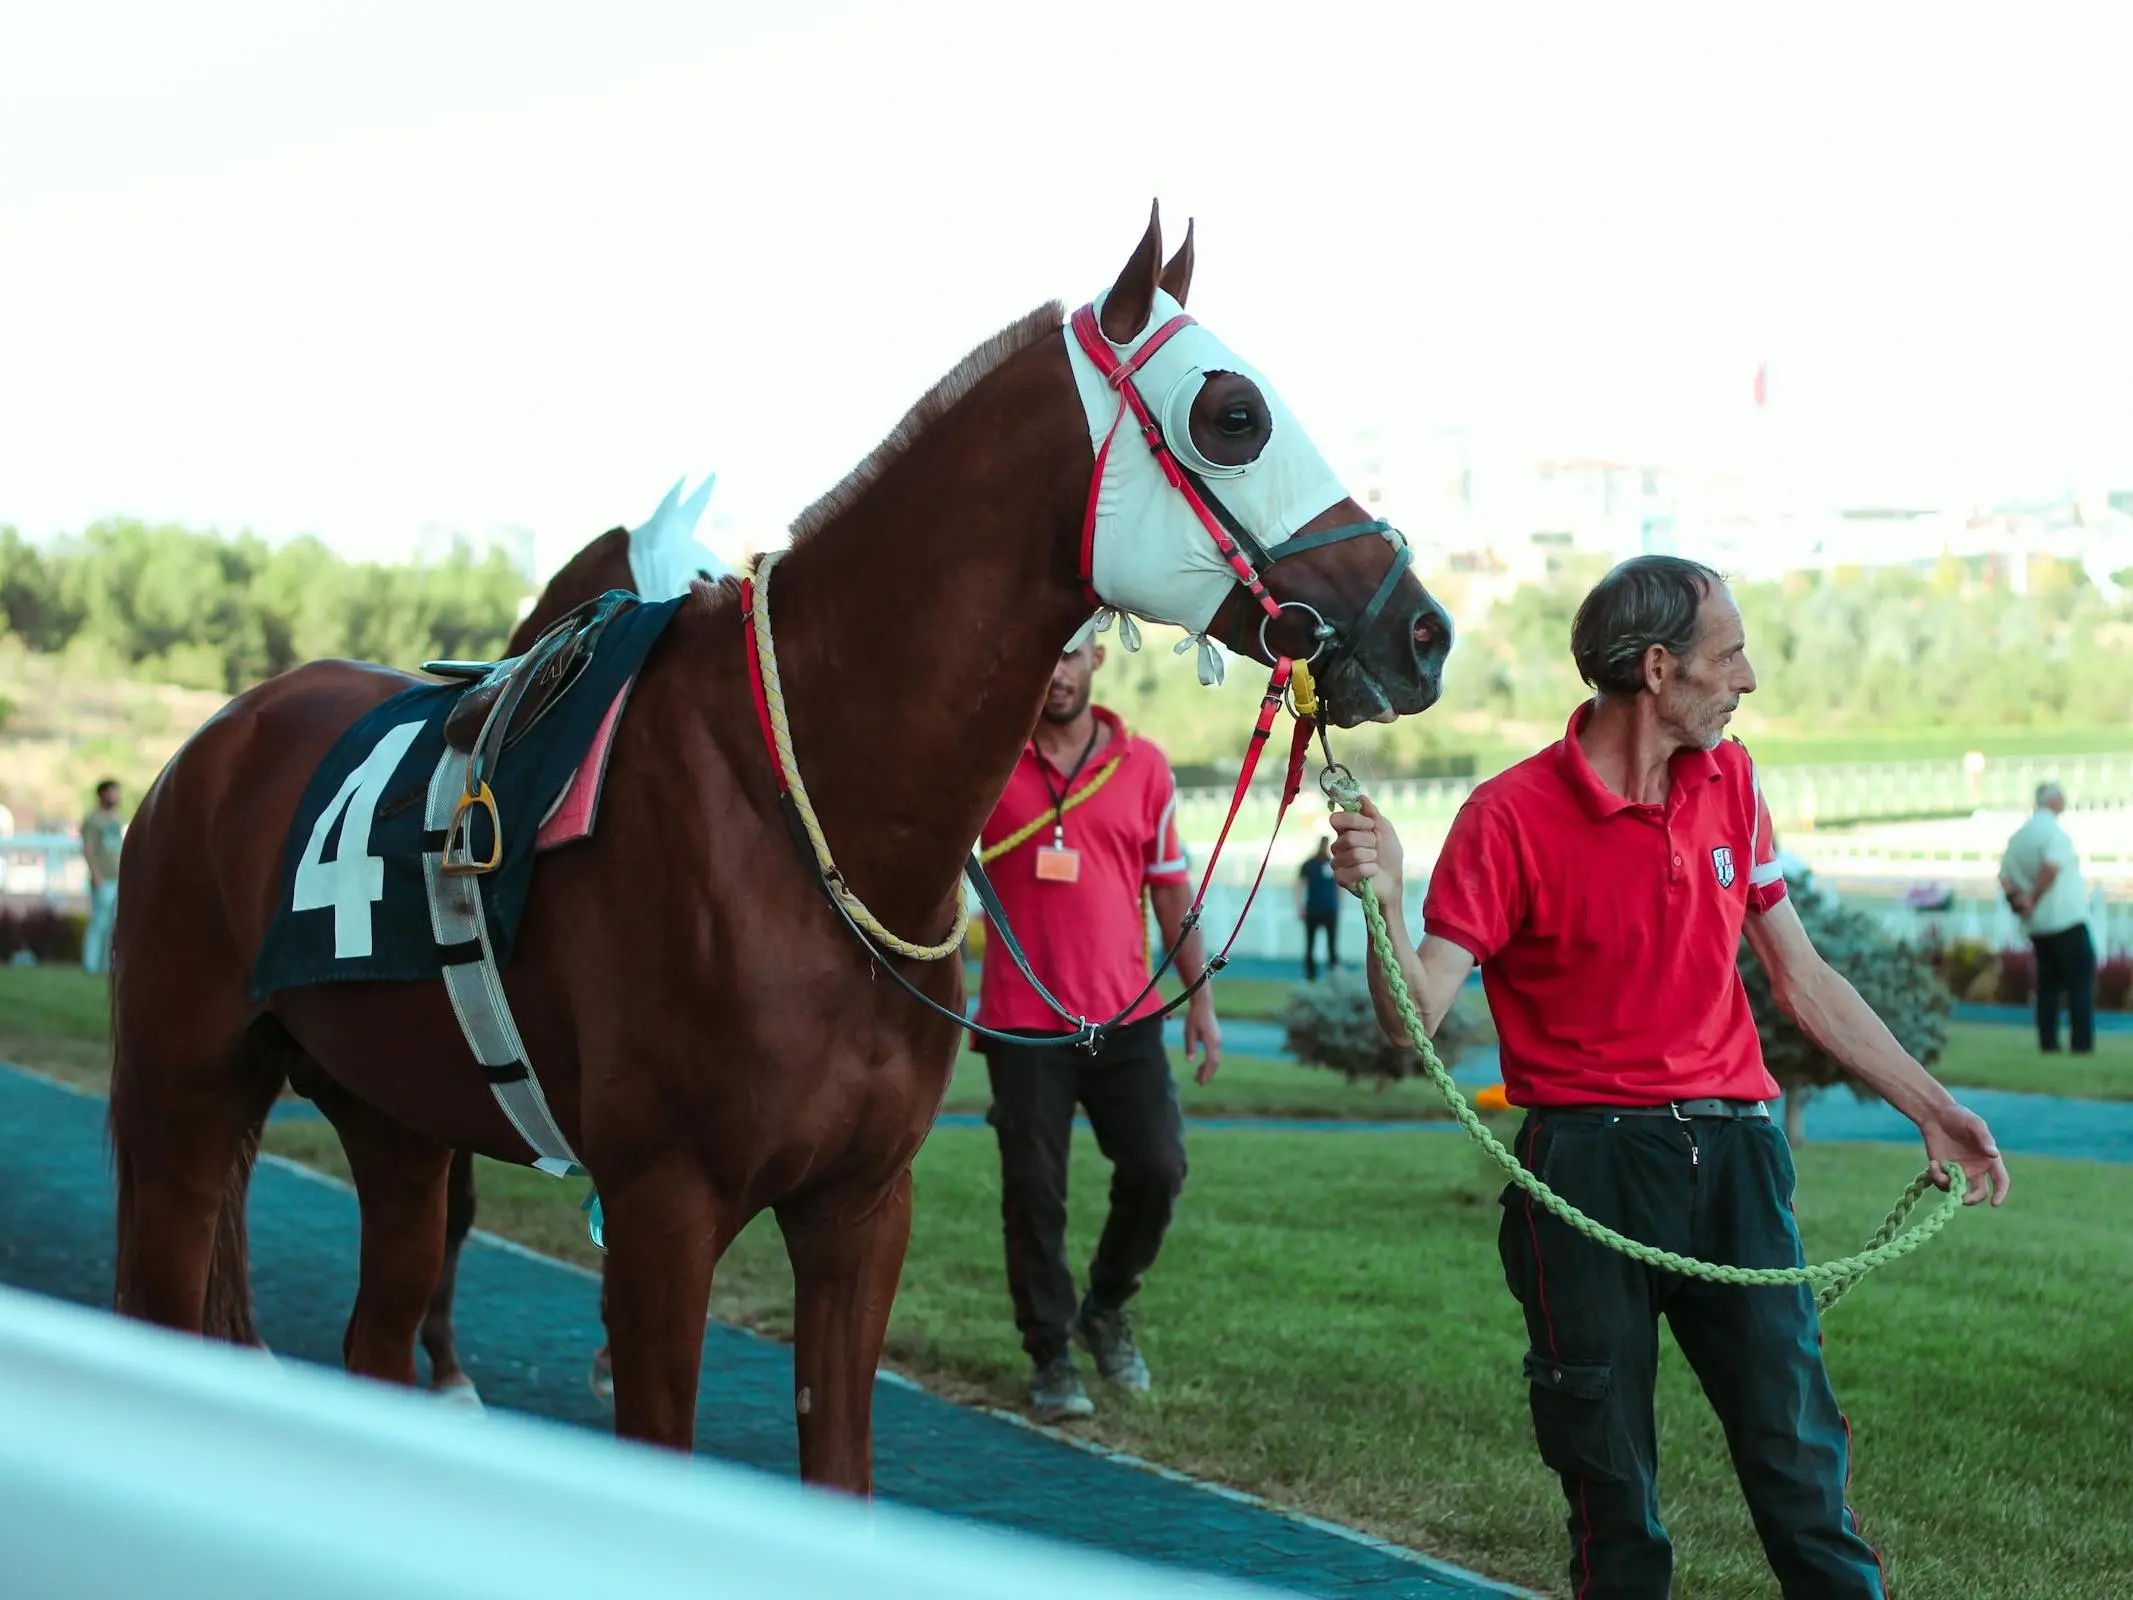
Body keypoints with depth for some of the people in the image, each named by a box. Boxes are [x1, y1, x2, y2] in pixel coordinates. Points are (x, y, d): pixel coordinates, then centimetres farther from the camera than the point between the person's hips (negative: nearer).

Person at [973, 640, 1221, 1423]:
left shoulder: (1144, 767, 6)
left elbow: (1171, 889, 10)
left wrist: (1199, 998, 8)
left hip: (1126, 1013, 2)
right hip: (1022, 1021, -2)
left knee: (1157, 1168, -3)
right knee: (1034, 1194, 1)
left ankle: (1105, 1306, 24)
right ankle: (1050, 1356, 15)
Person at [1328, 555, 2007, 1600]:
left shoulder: (1730, 781, 9)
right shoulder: (1511, 817, -8)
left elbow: (1803, 981, 17)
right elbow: (1415, 1017, -14)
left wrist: (1929, 1106, 14)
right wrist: (1382, 901, -32)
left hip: (1733, 1154, 4)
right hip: (1588, 1169, -4)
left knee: (1801, 1463, 2)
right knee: (1611, 1492, 4)